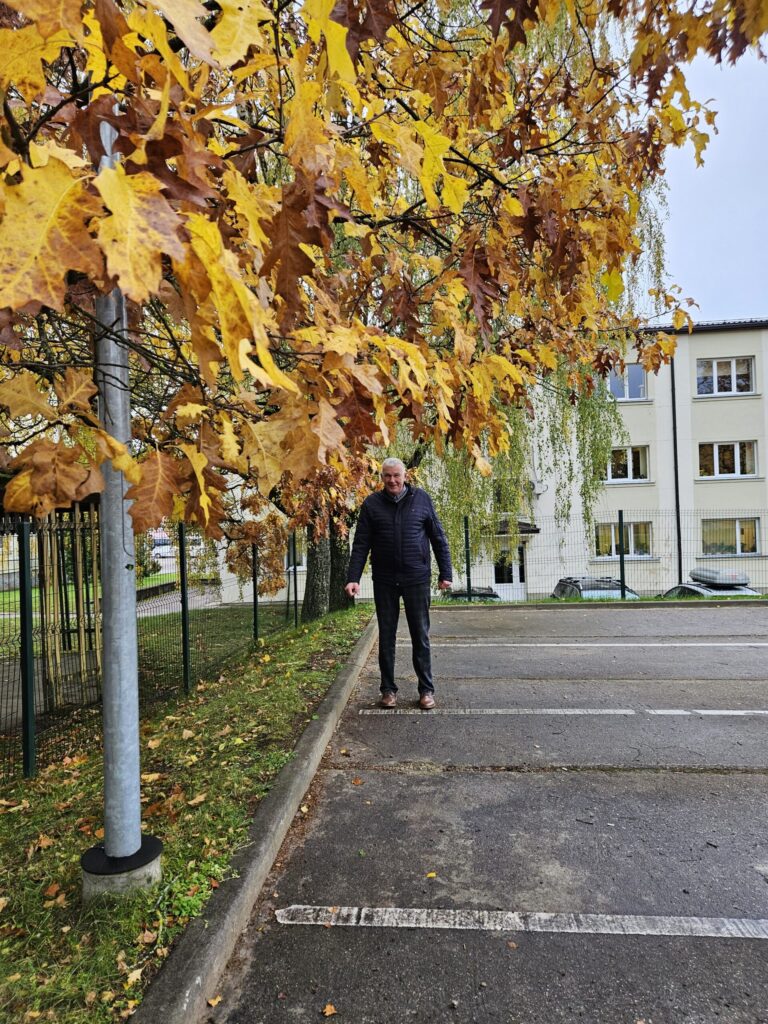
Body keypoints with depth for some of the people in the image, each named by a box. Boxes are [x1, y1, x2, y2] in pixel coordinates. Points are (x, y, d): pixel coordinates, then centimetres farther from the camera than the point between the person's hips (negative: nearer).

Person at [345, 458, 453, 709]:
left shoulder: (422, 499, 1)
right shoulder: (372, 503, 1)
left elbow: (438, 538, 4)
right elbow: (361, 544, -1)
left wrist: (446, 573, 1)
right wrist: (353, 578, -10)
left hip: (417, 579, 0)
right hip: (384, 581, 1)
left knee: (420, 635, 7)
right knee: (386, 636, 10)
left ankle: (426, 689, 19)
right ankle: (388, 689, 23)